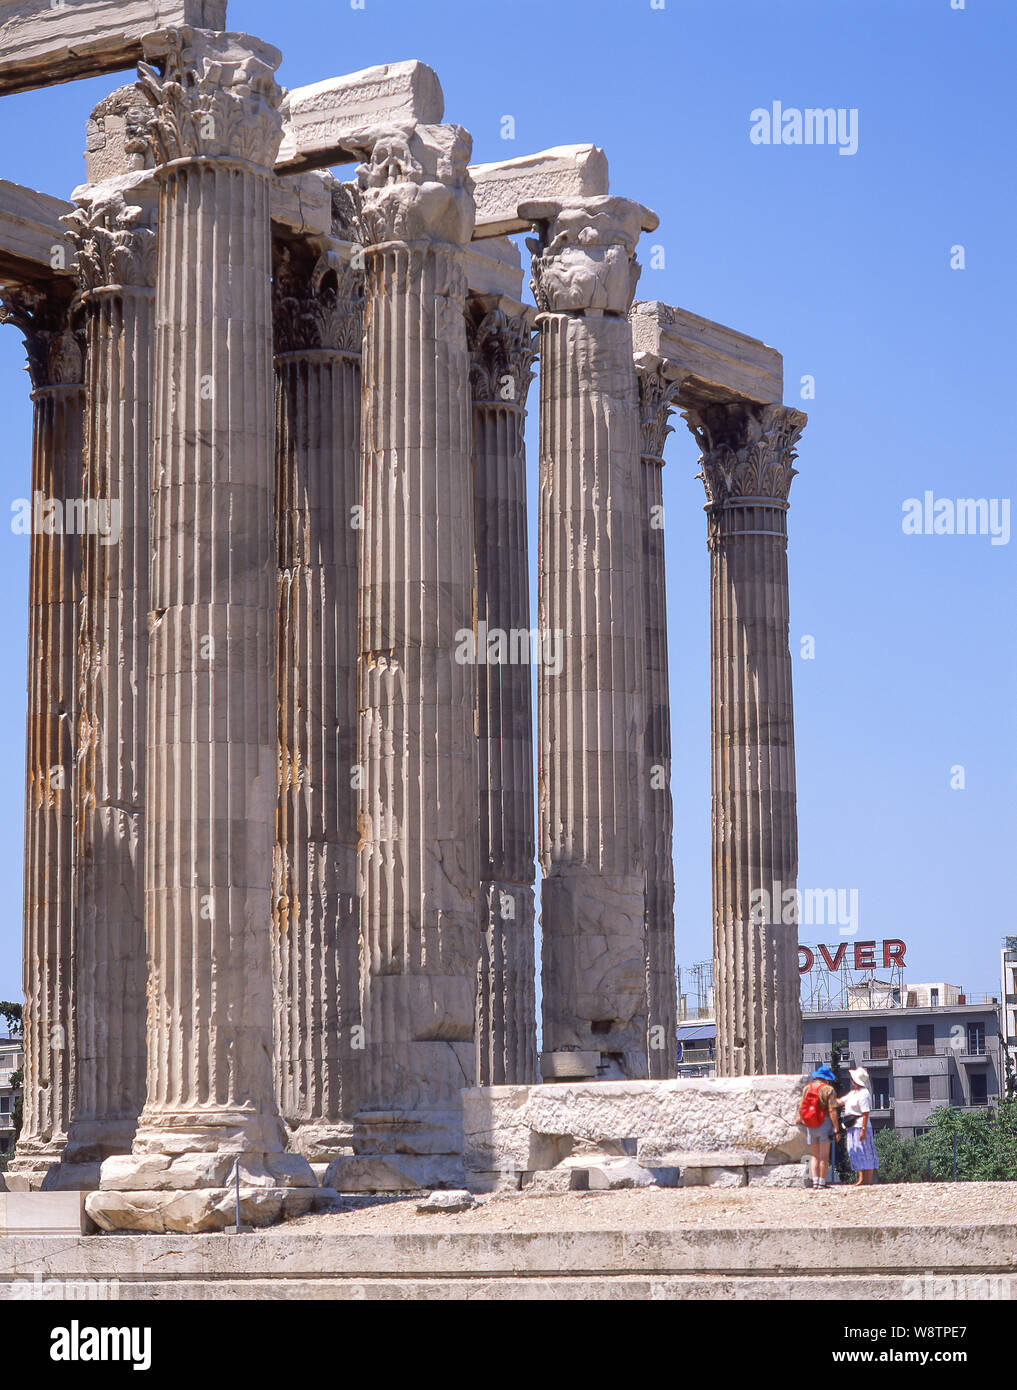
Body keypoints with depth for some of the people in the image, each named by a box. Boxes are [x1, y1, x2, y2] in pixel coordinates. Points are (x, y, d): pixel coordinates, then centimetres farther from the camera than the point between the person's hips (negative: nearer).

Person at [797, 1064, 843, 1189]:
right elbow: (832, 1111, -14)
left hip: (810, 1126, 4)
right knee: (824, 1155, 1)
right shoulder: (828, 1090, -8)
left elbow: (801, 1106, 10)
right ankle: (822, 1181, 1)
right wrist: (836, 1129, -13)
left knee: (814, 1155, 11)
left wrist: (800, 1118, 31)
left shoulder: (807, 1088, 5)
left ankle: (815, 1180, 1)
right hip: (824, 1123, -4)